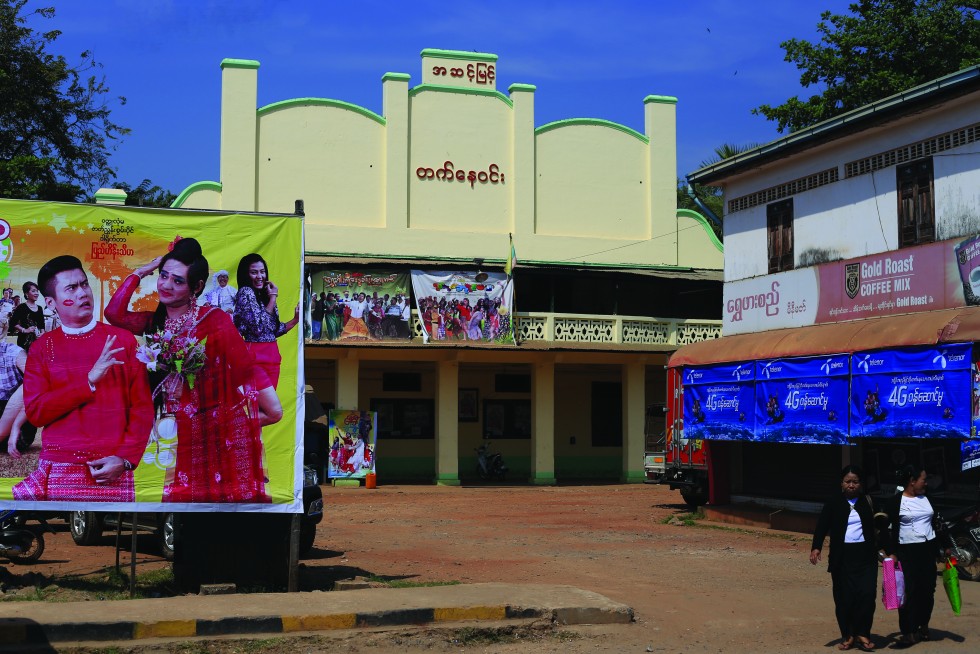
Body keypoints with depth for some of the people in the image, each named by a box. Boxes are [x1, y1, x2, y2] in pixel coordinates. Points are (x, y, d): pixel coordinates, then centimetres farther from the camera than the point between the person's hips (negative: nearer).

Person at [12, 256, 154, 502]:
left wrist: (125, 459, -12)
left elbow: (142, 407, 1)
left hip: (112, 471, 0)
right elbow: (35, 412, -5)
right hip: (58, 471, 1)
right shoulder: (41, 348, 6)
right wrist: (89, 381, -13)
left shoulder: (123, 340, 4)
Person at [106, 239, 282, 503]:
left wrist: (271, 408, -18)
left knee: (227, 496, 1)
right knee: (182, 496, 9)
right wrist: (141, 272, 0)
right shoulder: (156, 322, 7)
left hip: (220, 429, -5)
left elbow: (247, 368, -14)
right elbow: (114, 313, -7)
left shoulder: (213, 319, -10)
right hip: (178, 431, 5)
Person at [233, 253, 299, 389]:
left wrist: (295, 320, 7)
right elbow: (258, 326, -16)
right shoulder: (245, 292, -7)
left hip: (272, 356, 8)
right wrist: (273, 297, -8)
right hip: (256, 356, -8)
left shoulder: (263, 295, 16)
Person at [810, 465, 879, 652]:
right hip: (842, 557, -1)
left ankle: (862, 634, 6)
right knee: (844, 597, 1)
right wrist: (816, 547, -17)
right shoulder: (833, 503, 3)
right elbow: (822, 526, -5)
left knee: (867, 594, -7)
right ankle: (847, 635, 14)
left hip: (865, 554, 1)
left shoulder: (868, 502, 8)